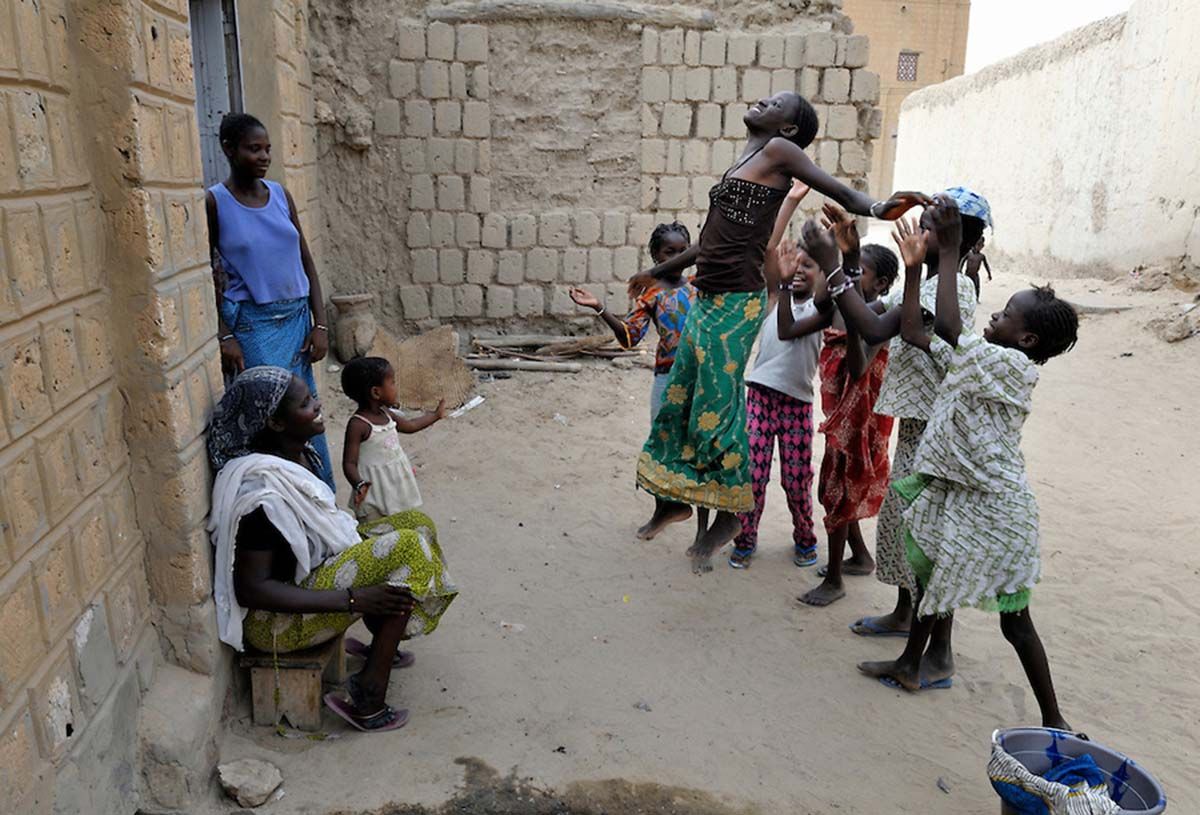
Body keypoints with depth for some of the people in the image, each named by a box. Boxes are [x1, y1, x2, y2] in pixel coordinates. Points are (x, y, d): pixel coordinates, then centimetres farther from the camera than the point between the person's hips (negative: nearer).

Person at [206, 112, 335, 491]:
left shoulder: (281, 194, 6)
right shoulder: (214, 201, -6)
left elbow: (306, 261, 8)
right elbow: (206, 275, -4)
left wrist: (320, 324, 1)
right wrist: (224, 336, -11)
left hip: (296, 319, 5)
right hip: (251, 325, -4)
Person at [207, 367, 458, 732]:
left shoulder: (296, 452, -1)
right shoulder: (262, 489, -29)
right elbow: (251, 589, -28)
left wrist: (354, 532, 2)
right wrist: (353, 600, -31)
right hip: (278, 618, -9)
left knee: (415, 523, 4)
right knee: (405, 550, -22)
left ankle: (383, 646, 12)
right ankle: (369, 697, -14)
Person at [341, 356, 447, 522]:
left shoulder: (385, 414, 3)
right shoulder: (358, 424, -22)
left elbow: (409, 425, 22)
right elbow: (349, 463, -23)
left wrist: (436, 415, 32)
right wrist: (359, 484, -41)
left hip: (397, 486, 8)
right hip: (374, 493, -8)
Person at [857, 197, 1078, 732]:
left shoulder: (1015, 365, -18)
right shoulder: (977, 358, 6)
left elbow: (947, 326, -29)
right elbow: (914, 334, 10)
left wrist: (949, 251, -23)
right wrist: (914, 266, 7)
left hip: (993, 506, -9)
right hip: (954, 492, 9)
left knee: (1013, 618, 2)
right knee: (928, 573, 22)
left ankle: (1053, 720, 18)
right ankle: (910, 666, 42)